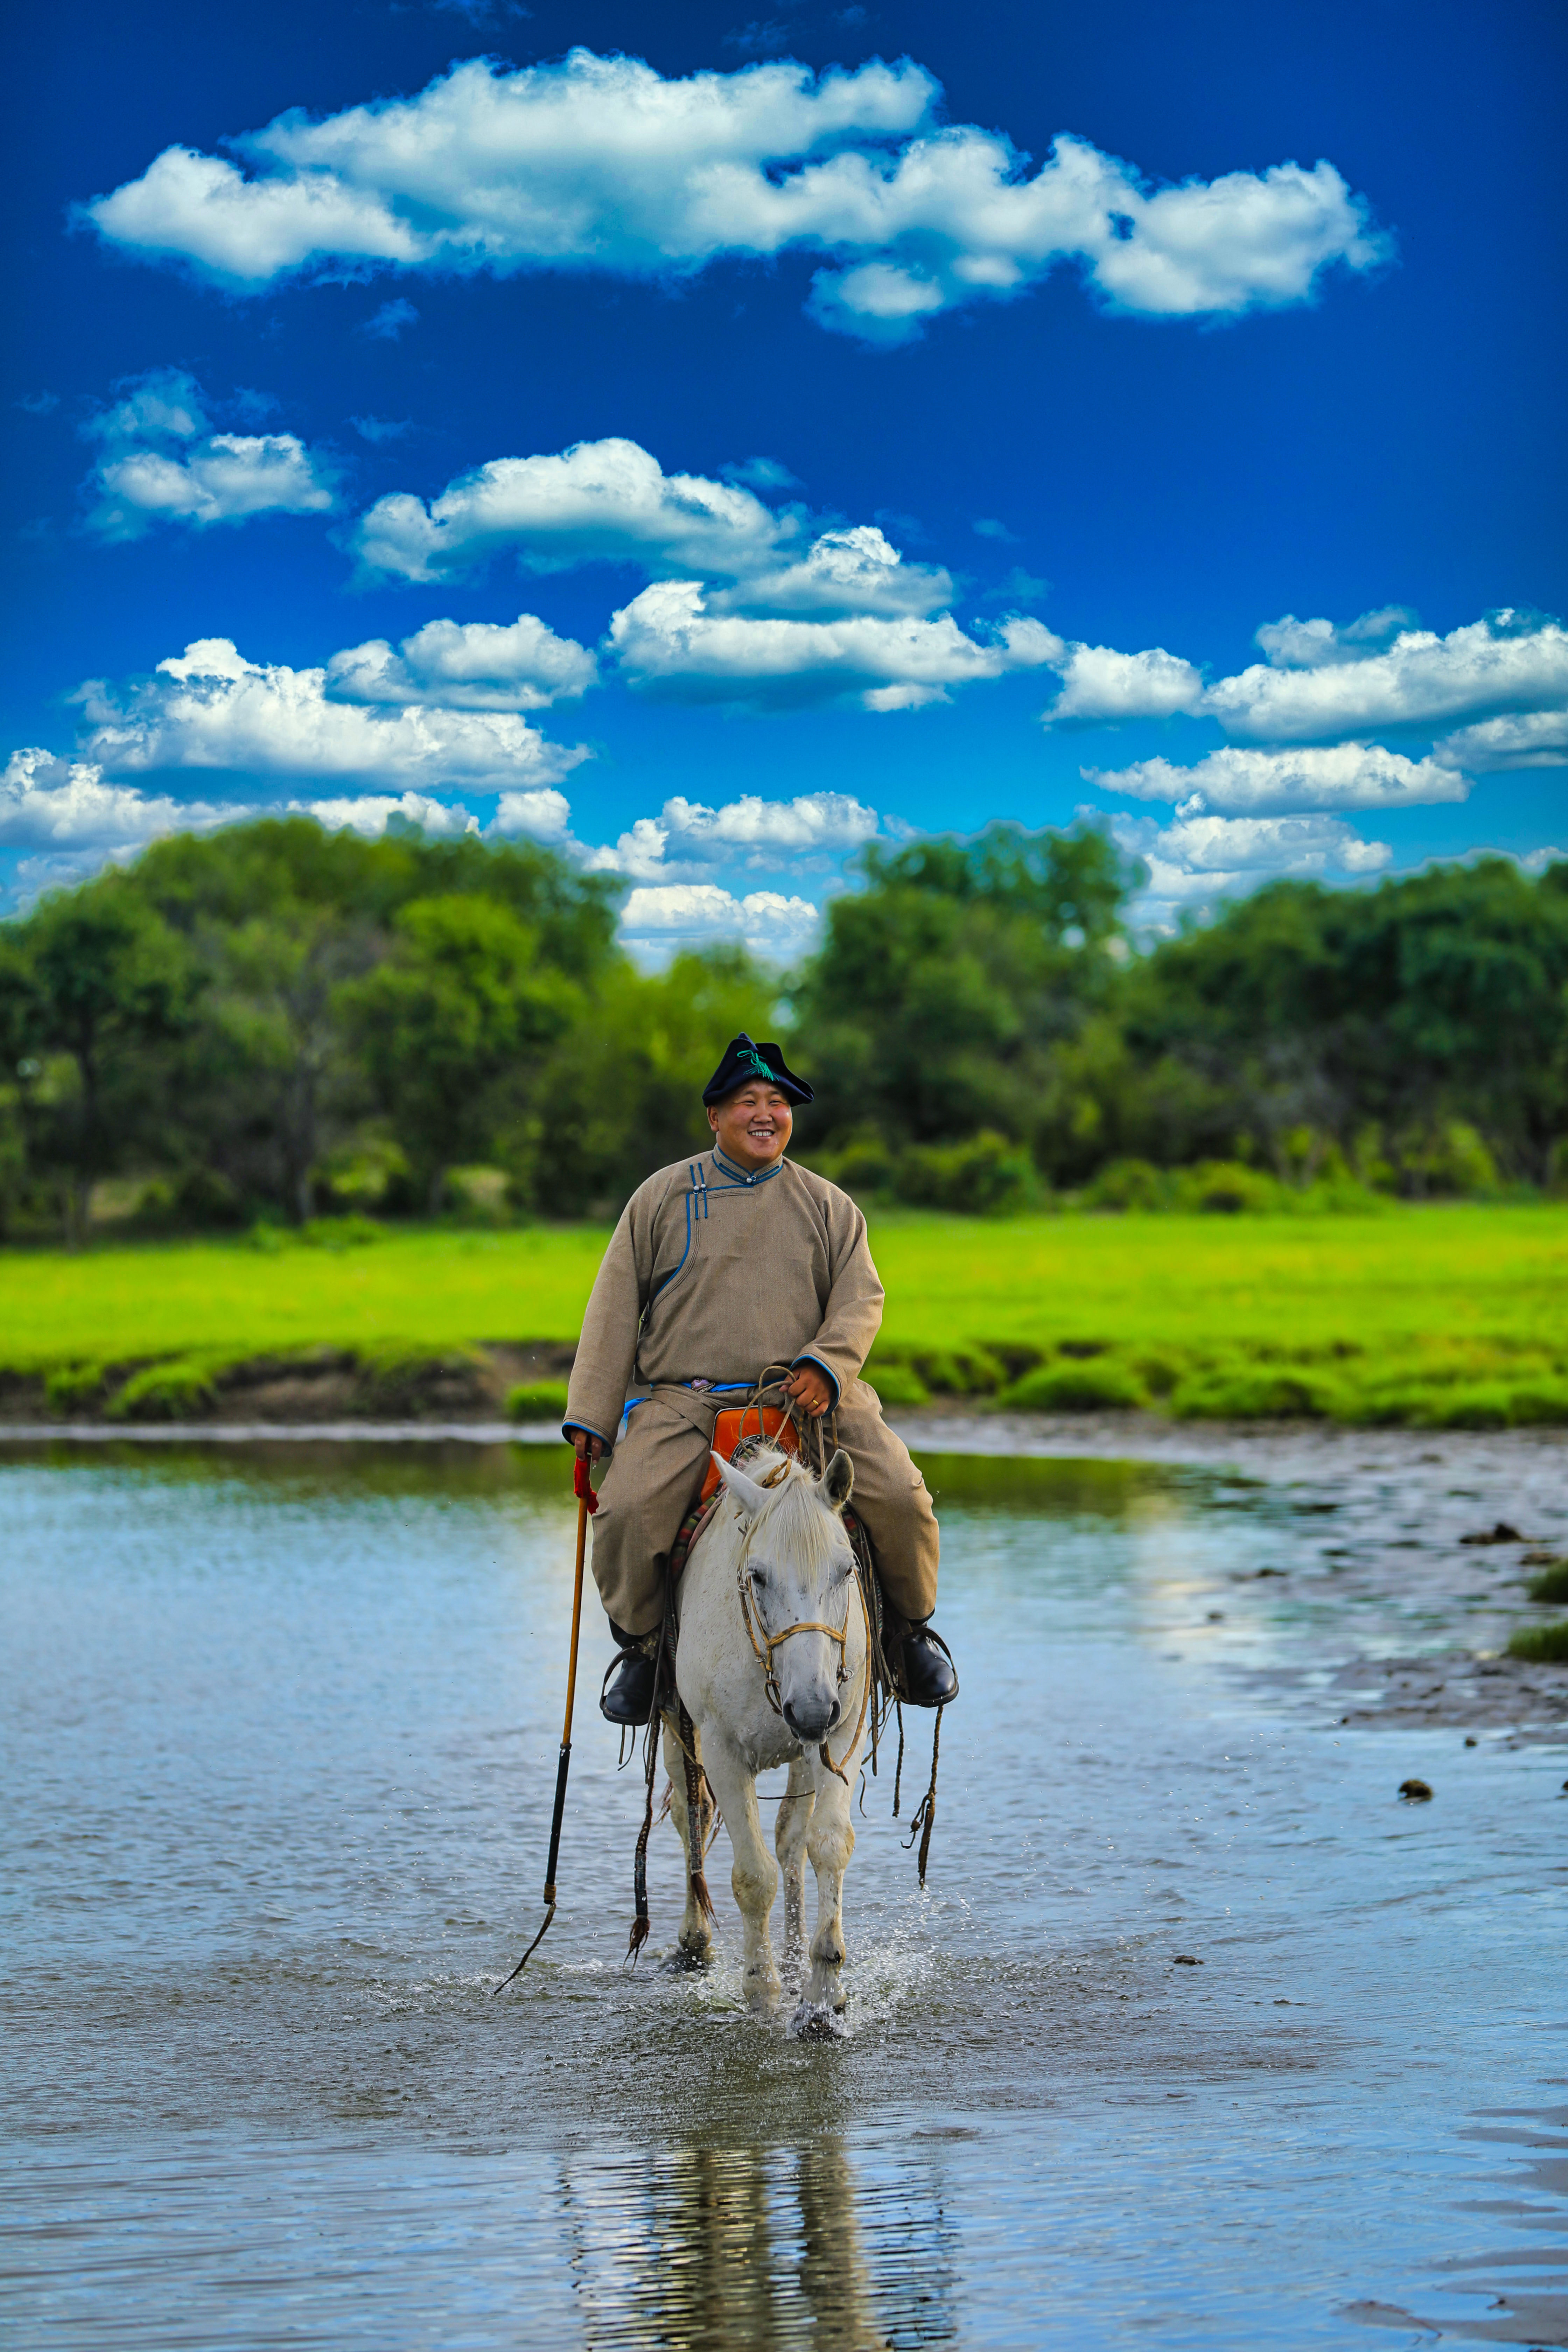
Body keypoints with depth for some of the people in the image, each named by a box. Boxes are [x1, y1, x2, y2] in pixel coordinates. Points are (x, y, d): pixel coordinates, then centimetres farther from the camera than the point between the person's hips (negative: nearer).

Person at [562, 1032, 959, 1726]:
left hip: (809, 1398, 1)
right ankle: (640, 1644, 2)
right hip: (681, 1402, -1)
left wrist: (826, 1365, -15)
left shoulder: (828, 1207, 14)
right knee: (628, 1512, -26)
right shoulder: (661, 1197, 10)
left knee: (900, 1497, -18)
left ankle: (911, 1627, 10)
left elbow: (860, 1298, 6)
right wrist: (590, 1414, 3)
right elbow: (615, 1307, 10)